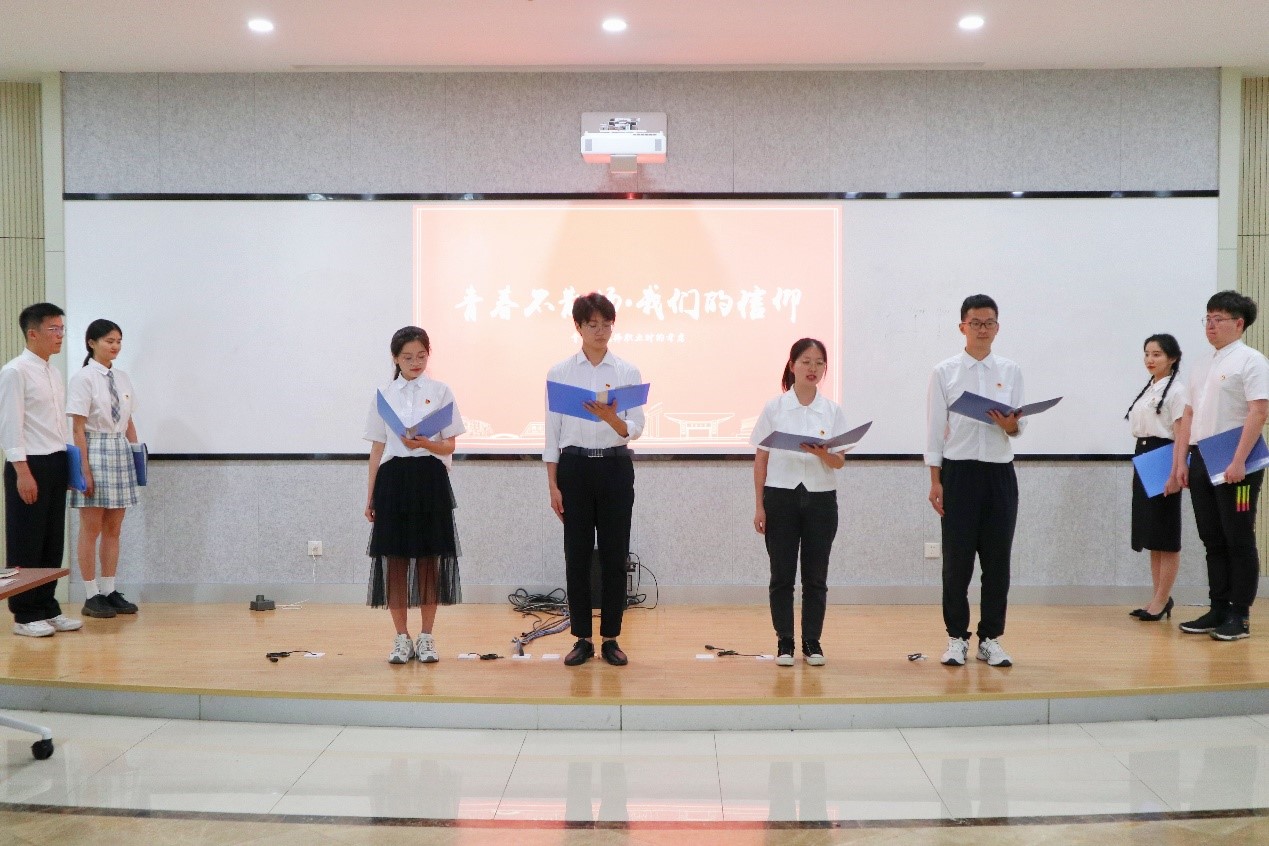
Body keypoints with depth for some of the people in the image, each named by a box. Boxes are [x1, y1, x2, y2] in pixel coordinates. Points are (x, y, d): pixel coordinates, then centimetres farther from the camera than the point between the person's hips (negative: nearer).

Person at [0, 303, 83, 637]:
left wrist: (65, 462, 12)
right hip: (29, 464, -8)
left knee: (52, 543, 11)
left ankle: (47, 609, 19)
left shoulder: (53, 374, 14)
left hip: (55, 464, 8)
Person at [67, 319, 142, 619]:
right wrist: (85, 468, -15)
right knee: (91, 529, 0)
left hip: (120, 452, 6)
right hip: (95, 451, -6)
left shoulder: (122, 378, 10)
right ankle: (91, 595, 6)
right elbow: (78, 428, -10)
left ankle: (109, 591, 16)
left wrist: (136, 456, 9)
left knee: (113, 529, 9)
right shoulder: (83, 378, -8)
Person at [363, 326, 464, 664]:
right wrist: (370, 497, 6)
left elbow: (449, 446, 2)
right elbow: (377, 448, 9)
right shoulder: (384, 395, 8)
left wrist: (424, 444, -19)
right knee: (395, 559, 3)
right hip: (393, 479, 1)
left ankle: (426, 637, 13)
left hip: (430, 479, -1)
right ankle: (402, 639, 13)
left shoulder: (440, 392, 3)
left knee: (429, 558, 2)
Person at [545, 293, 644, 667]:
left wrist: (611, 418, -27)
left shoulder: (628, 372, 2)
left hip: (615, 468, 0)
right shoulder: (560, 372, 2)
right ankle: (582, 639, 13)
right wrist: (553, 485, -3)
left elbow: (635, 429, -4)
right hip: (574, 467, 0)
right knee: (577, 556, 3)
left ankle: (610, 638, 13)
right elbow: (552, 432, 2)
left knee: (614, 555, 3)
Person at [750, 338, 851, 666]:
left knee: (815, 577, 6)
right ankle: (784, 643, 11)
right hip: (781, 496, -1)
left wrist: (822, 453, -23)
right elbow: (760, 459, 2)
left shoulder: (833, 411, 3)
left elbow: (839, 463, -1)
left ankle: (812, 643, 15)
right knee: (782, 575, 2)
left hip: (820, 498, 1)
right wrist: (759, 506, -2)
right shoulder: (774, 408, 0)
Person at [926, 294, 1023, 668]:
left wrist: (1010, 425, -16)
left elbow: (1018, 427, 8)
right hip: (958, 471, -2)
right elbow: (936, 429, 0)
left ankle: (991, 638, 15)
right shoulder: (945, 372, 1)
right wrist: (935, 480, -6)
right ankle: (956, 638, 12)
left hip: (999, 472, 2)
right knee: (957, 559, 2)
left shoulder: (1011, 371, 8)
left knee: (997, 559, 5)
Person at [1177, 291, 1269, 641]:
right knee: (1213, 541, 11)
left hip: (1234, 465, -7)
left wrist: (1238, 462, -21)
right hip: (1202, 461, 7)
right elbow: (1189, 415, 19)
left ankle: (1239, 615, 6)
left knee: (1239, 541, 0)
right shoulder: (1205, 365, 16)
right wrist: (1183, 462, 12)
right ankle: (1218, 610, 17)